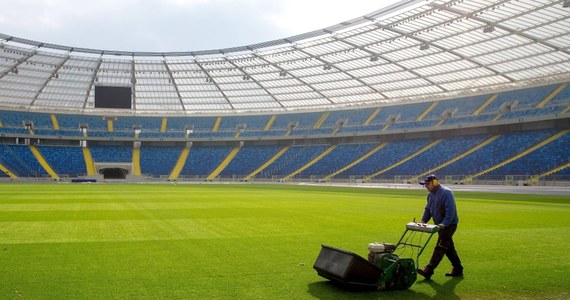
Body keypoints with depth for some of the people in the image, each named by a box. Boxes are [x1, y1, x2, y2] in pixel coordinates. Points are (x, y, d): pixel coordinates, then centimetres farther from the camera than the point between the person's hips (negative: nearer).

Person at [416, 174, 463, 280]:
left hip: (449, 225, -9)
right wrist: (423, 221, -1)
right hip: (440, 225, 9)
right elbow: (428, 209, 14)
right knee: (449, 248, 15)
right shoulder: (431, 195, 11)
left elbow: (450, 210, -25)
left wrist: (444, 224, -33)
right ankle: (458, 269, 27)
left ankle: (429, 270, -17)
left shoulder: (446, 192, -18)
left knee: (440, 248, -12)